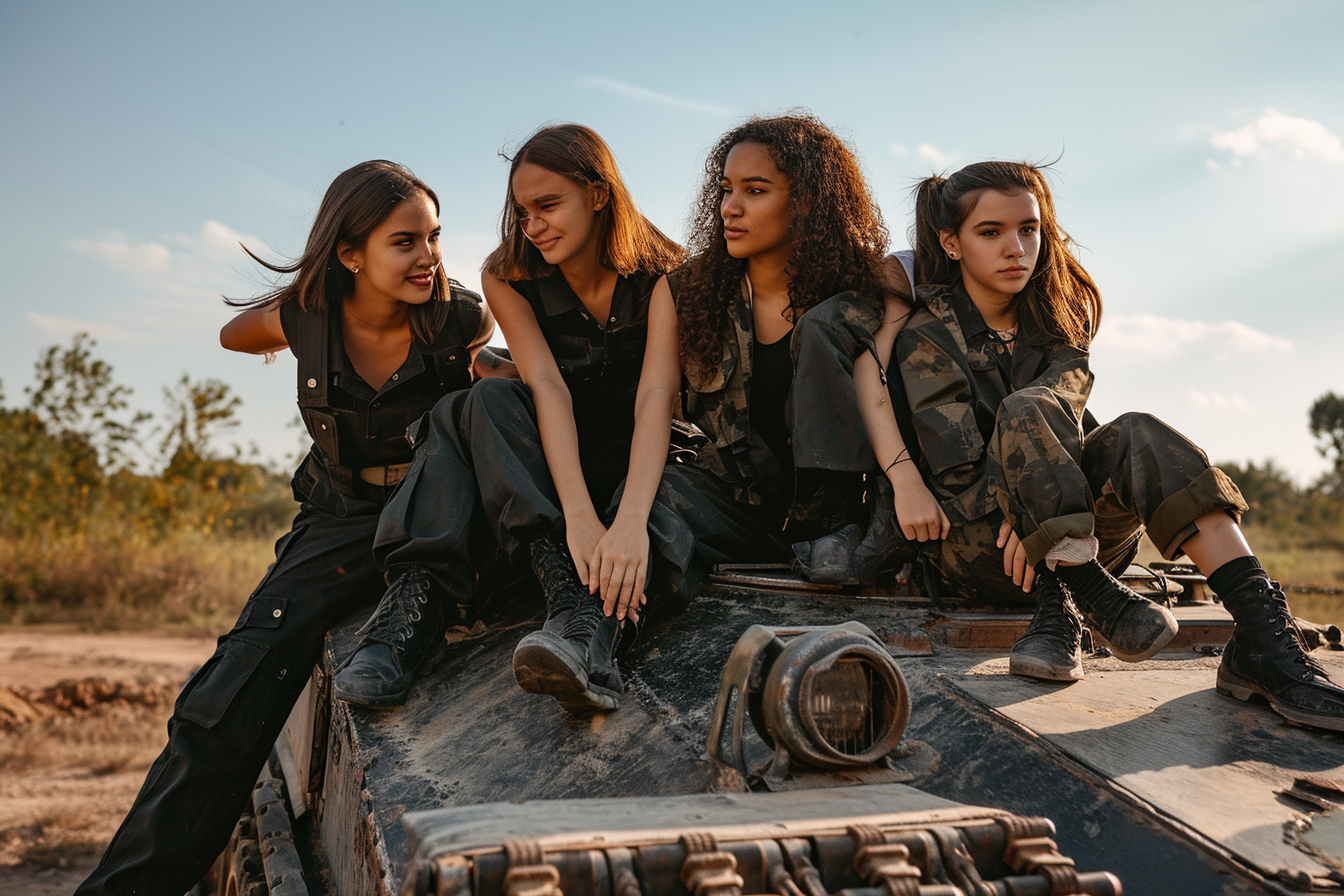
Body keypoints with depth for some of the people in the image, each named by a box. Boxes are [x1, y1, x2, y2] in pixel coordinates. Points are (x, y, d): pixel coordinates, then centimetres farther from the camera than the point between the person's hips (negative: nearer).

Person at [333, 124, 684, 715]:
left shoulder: (662, 274, -12)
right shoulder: (509, 277, -5)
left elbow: (658, 401, -26)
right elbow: (548, 389, -21)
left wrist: (630, 523, -44)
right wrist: (578, 517, -38)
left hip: (642, 465, -1)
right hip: (549, 462, 2)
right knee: (488, 399, -28)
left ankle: (593, 622, -59)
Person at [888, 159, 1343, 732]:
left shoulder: (1058, 317, 10)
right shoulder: (927, 340, -4)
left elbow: (1066, 389, -11)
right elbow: (957, 474, -12)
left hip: (1070, 530, 4)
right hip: (976, 547, -4)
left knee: (1136, 437, -27)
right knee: (1024, 412, -30)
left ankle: (1263, 633, -36)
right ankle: (1091, 598, -34)